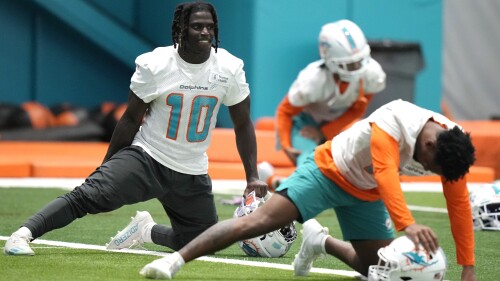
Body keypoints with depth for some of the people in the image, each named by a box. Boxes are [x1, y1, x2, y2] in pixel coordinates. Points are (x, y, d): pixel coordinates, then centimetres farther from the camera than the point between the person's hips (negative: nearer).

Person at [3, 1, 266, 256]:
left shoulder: (230, 68, -7)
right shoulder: (154, 65, -13)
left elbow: (243, 125, 4)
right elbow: (131, 119, -2)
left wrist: (252, 177, -1)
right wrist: (106, 165, 2)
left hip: (192, 174, 4)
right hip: (146, 157, -3)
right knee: (90, 194, -25)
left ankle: (147, 231, 30)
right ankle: (23, 234, -24)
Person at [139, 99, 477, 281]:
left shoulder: (454, 144, -16)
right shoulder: (392, 123, -34)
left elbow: (460, 206, -11)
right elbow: (386, 175, -47)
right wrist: (408, 224, -62)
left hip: (366, 194, 6)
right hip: (328, 169, -6)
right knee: (260, 221, -22)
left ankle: (321, 242, 27)